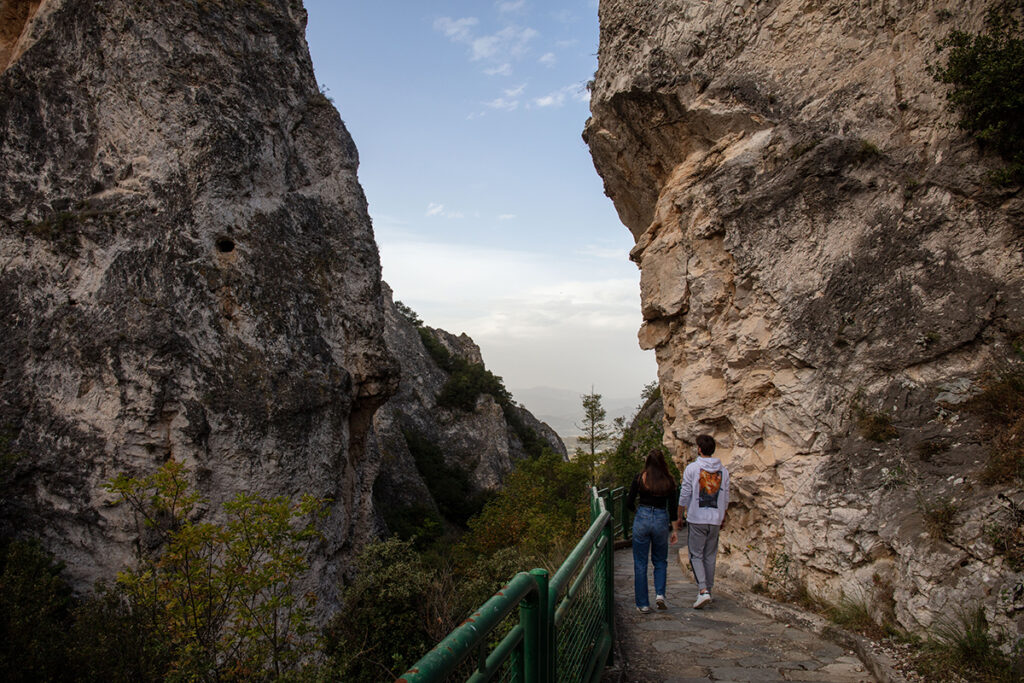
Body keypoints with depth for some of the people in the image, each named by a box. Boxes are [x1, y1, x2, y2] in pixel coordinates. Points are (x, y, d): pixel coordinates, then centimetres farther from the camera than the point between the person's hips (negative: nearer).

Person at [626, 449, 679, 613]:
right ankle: (660, 595, 2)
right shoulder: (668, 481, -3)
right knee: (660, 561, 20)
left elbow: (629, 503, -2)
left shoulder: (639, 478, -5)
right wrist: (674, 530, 8)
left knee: (640, 564, 8)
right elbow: (672, 507, -1)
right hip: (661, 520, 1)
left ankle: (643, 604, 10)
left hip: (642, 519, -1)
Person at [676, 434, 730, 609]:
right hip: (715, 519, 4)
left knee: (696, 555, 2)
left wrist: (679, 517, 4)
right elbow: (726, 498, 9)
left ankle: (703, 590, -12)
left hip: (696, 518, -4)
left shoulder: (692, 468, -8)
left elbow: (684, 495, -7)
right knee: (710, 556, 14)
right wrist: (723, 519, 22)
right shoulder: (723, 470, 4)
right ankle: (708, 590, 21)